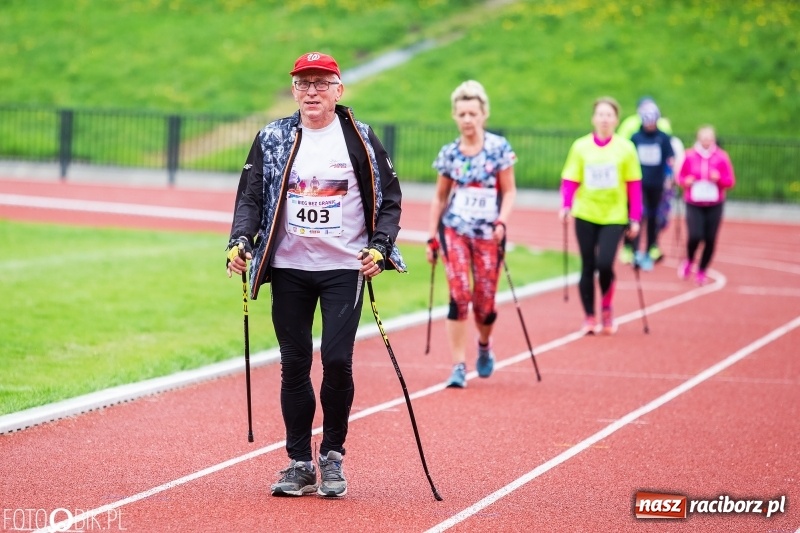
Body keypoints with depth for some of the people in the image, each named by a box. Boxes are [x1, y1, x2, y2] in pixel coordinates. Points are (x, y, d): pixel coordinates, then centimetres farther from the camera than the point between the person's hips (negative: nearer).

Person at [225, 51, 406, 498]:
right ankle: (300, 464, 12)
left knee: (337, 360, -10)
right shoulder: (272, 139, 5)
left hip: (344, 269, -2)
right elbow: (251, 197, 5)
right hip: (289, 269, 2)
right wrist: (241, 242, -11)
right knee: (295, 365, 3)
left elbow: (389, 199, 5)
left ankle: (333, 457, 8)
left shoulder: (361, 139, 2)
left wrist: (379, 247, -8)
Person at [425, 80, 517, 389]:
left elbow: (509, 191, -1)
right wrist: (432, 237, 8)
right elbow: (440, 197, 10)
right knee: (459, 296, -13)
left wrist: (501, 222, -16)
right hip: (454, 231, 1)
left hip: (488, 234, -1)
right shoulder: (449, 153, 3)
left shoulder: (499, 148, -3)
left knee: (484, 303, 3)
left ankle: (484, 346, 36)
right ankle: (458, 367, -8)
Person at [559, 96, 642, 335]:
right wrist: (566, 206, -15)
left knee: (605, 264, -14)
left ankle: (606, 307, 13)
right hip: (585, 216, 1)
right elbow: (570, 181, 0)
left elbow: (634, 185, 1)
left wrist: (635, 218, -1)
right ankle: (589, 317, 17)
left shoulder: (625, 148, -2)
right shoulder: (580, 146, -1)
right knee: (588, 267, 4)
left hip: (614, 216, -1)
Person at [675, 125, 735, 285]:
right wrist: (686, 181, -14)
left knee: (710, 240, -3)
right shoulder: (689, 156, -1)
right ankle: (689, 260, 16)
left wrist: (718, 179, -18)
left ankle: (702, 271, 17)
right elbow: (680, 177, 8)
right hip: (694, 204, -1)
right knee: (695, 236, -17)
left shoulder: (721, 157, -1)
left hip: (714, 205, 1)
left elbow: (730, 181, 1)